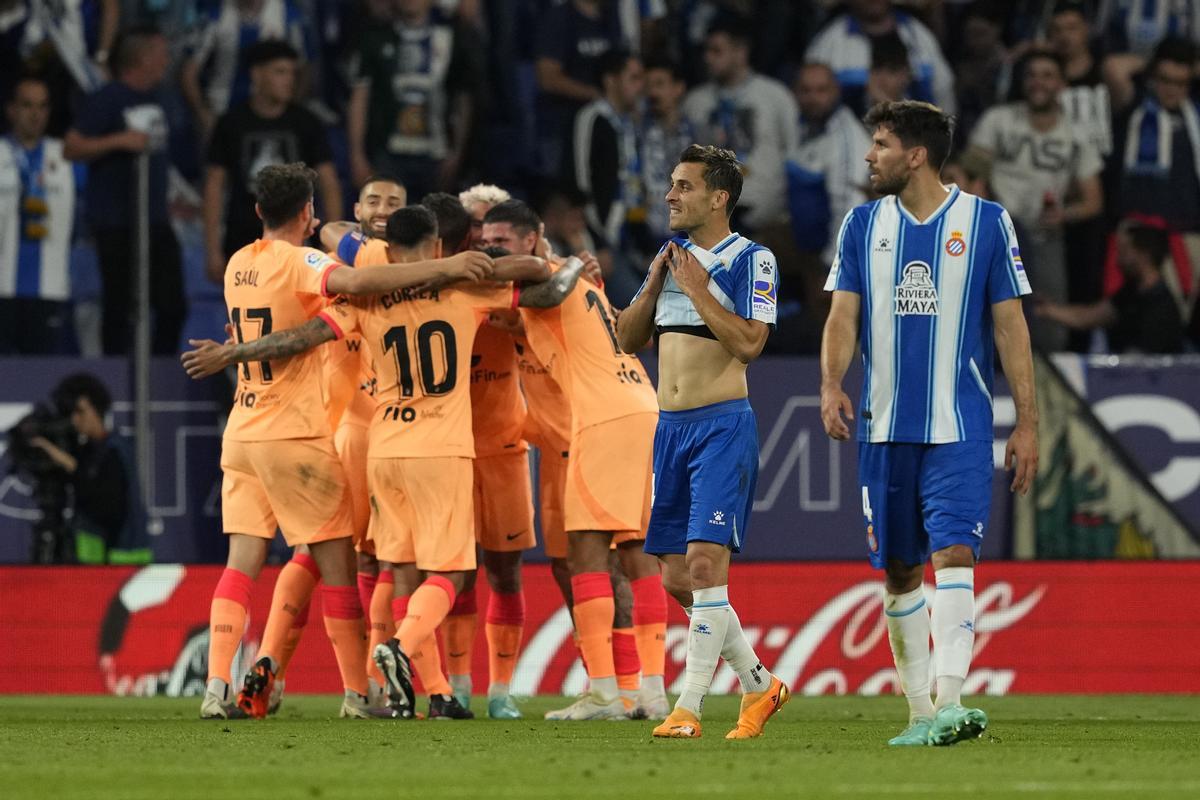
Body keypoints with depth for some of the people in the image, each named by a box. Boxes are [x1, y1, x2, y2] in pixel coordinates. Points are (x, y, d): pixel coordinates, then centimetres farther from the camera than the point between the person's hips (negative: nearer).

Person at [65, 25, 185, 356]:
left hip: (155, 220, 8)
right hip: (117, 225, -8)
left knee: (173, 306, 6)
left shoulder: (152, 99, 13)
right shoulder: (106, 101, -11)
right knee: (120, 308, -3)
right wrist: (119, 140, -25)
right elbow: (71, 148, -15)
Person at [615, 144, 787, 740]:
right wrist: (655, 285, 1)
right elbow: (628, 340, 15)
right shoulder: (673, 256, 15)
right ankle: (759, 685, 22)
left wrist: (696, 287, -14)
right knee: (676, 577, 7)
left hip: (722, 426, -8)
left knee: (705, 562, -16)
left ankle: (688, 707, -15)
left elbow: (749, 342, -17)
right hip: (670, 426, 8)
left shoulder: (751, 260, -6)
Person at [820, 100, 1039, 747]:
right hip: (884, 427, 4)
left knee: (954, 554, -17)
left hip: (959, 427, -4)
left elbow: (1010, 325, 3)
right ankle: (919, 712, 16)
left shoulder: (986, 222, 0)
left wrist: (1027, 422, 0)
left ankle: (950, 701, -26)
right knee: (898, 569, 7)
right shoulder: (863, 225, 8)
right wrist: (832, 384, -16)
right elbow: (843, 316, 3)